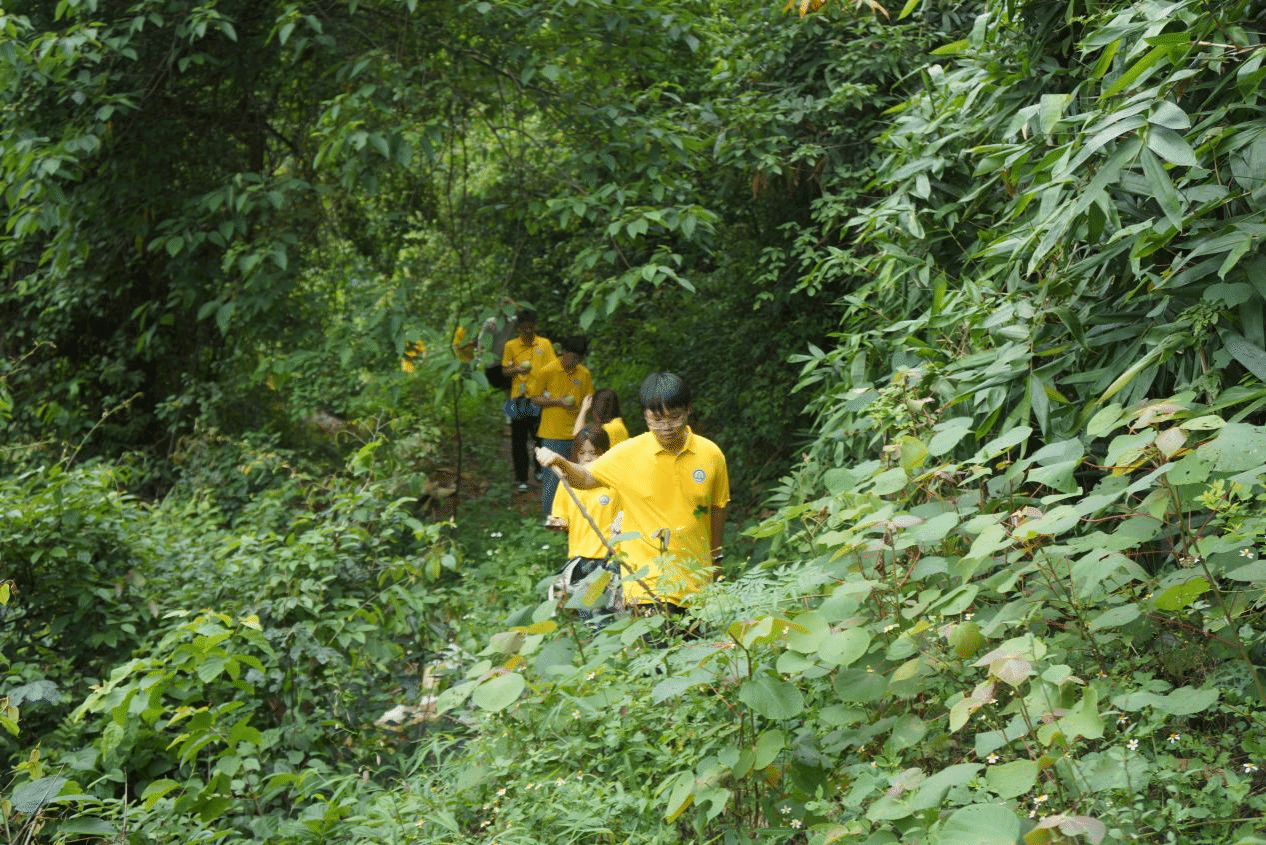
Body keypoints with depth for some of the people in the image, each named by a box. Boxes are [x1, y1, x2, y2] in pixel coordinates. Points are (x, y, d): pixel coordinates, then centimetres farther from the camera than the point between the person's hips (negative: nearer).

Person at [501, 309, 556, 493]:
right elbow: (504, 371, 5)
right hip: (519, 398, 0)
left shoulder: (545, 344, 4)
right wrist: (518, 370, -15)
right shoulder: (511, 346, 4)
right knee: (519, 440, 4)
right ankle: (521, 479, 14)